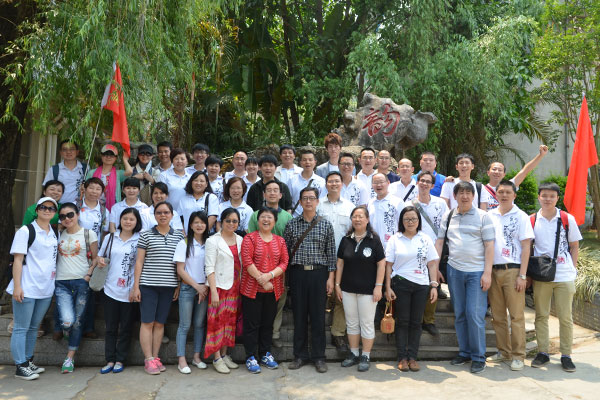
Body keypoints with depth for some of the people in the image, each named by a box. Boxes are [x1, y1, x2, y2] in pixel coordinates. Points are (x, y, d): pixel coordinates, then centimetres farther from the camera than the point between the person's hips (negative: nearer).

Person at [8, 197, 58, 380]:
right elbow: (18, 260, -10)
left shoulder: (54, 233, 13)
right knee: (21, 328, 1)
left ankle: (28, 361, 25)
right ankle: (20, 367, 8)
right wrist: (17, 286, -16)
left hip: (46, 289, 7)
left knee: (34, 327, 15)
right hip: (26, 288, -6)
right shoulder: (26, 231, -6)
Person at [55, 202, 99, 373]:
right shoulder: (59, 234, 10)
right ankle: (67, 330, 23)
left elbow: (95, 258, 4)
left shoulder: (89, 234, 2)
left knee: (77, 321, 3)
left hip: (81, 282, -1)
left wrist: (89, 275, -8)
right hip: (62, 283, 2)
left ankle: (70, 358, 15)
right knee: (67, 321, -13)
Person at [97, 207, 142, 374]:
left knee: (125, 328, 7)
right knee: (111, 327, 8)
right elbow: (102, 259, 18)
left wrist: (135, 289, -11)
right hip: (110, 290, 3)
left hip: (129, 292, -3)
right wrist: (100, 262, -7)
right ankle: (110, 360, 17)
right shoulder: (111, 238, 8)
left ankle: (120, 360, 18)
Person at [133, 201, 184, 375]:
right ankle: (148, 360, 7)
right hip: (148, 285, -2)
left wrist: (179, 285, 5)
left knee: (160, 323, 9)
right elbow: (139, 261, 1)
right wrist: (136, 286, -3)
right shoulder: (146, 235, 2)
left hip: (169, 286, 2)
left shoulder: (179, 236, 8)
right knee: (147, 322, 0)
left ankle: (155, 357, 18)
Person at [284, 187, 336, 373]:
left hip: (319, 273, -1)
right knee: (299, 314, 7)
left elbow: (331, 252, 4)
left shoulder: (326, 225, 4)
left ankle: (319, 357, 15)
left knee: (318, 315, 4)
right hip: (297, 273, 1)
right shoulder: (292, 224, 6)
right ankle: (300, 355, 19)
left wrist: (331, 277, -2)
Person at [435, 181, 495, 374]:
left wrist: (487, 273, -11)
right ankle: (464, 352, 23)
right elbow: (439, 242, 12)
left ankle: (478, 357, 9)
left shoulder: (482, 216, -1)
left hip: (477, 272, -3)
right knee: (459, 314, 10)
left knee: (475, 314, -5)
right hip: (454, 271, 4)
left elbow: (489, 246, -4)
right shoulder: (448, 216, 9)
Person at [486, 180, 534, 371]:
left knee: (516, 315, -1)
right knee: (497, 315, 10)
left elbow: (526, 247, -3)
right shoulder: (490, 215, 10)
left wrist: (522, 275, -10)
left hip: (512, 270, -4)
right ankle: (503, 351, 22)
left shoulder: (521, 217, 0)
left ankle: (518, 356, 7)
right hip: (493, 269, 4)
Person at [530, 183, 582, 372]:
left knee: (566, 317, 5)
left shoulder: (567, 219, 2)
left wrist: (572, 268, 0)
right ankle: (542, 352, 19)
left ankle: (566, 355, 16)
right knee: (541, 316, 8)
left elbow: (574, 246, 9)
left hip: (564, 276, 0)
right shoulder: (531, 221, 3)